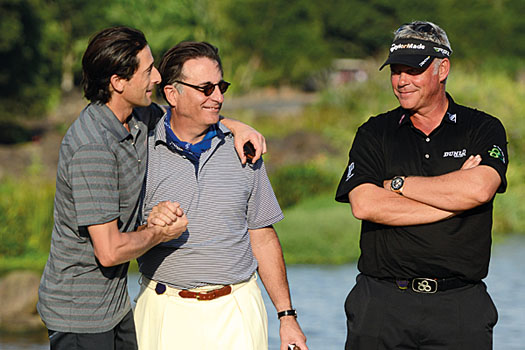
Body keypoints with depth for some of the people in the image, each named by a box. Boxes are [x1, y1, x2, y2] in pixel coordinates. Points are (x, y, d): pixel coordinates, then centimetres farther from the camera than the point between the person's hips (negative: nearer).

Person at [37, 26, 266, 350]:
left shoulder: (139, 116, 0)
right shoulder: (92, 149, -27)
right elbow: (109, 250, -28)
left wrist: (237, 127, 7)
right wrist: (161, 233, -11)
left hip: (116, 300, 9)